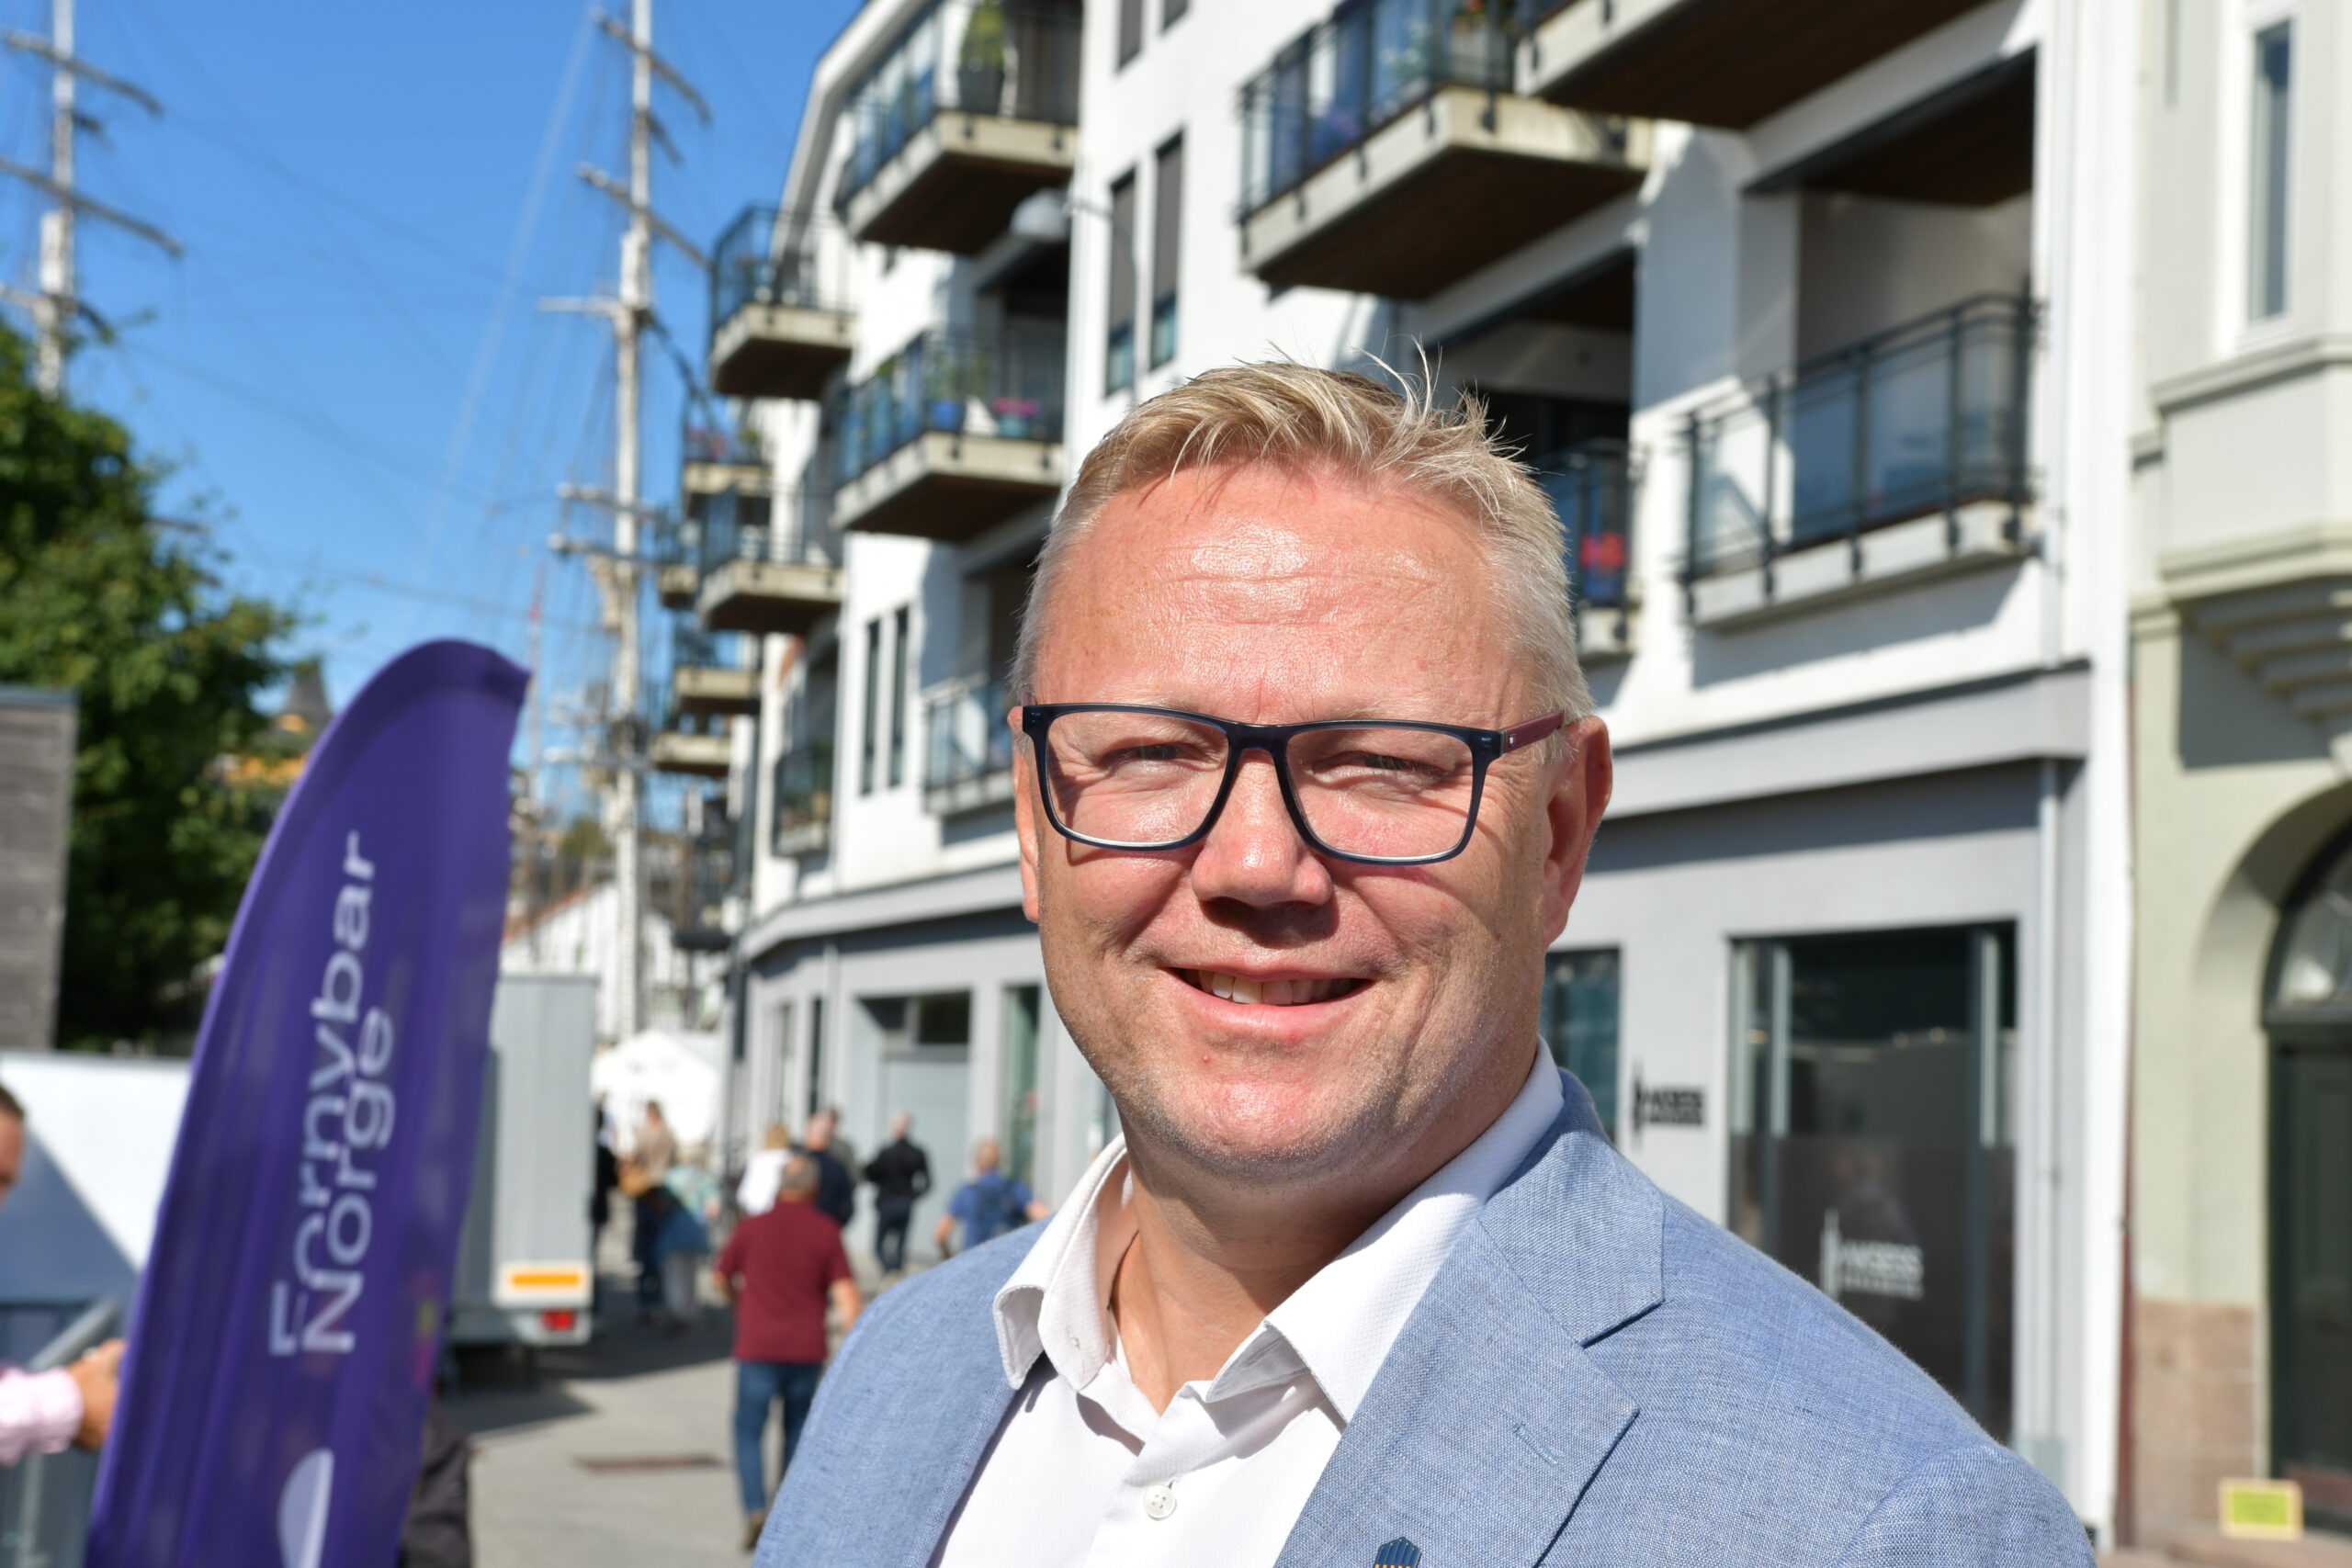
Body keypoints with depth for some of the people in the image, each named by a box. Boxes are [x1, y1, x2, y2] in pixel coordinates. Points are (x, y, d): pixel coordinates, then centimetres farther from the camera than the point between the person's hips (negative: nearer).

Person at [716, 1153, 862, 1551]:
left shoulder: (752, 1228, -2)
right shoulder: (826, 1232, -3)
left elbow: (721, 1278, 12)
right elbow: (846, 1294, -9)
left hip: (757, 1345, -1)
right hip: (806, 1350, 1)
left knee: (749, 1432, 7)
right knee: (797, 1431, 19)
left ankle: (755, 1508, -12)